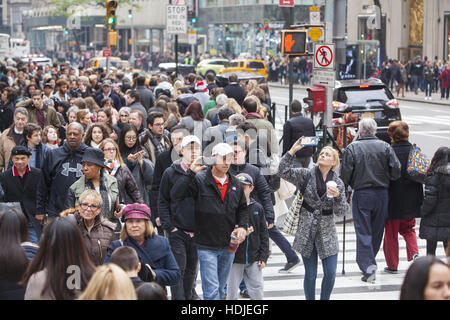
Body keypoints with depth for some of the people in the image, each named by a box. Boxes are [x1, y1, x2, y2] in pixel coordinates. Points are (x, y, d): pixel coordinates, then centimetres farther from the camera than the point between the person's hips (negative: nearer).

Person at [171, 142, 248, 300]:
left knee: (221, 288, 16)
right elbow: (175, 195, -19)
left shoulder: (235, 184, 9)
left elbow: (242, 208, 20)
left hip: (228, 246, 6)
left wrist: (242, 226, 2)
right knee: (212, 289, -9)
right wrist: (191, 173, -25)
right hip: (207, 247, -6)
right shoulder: (200, 180, -9)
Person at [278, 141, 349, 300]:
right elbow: (283, 172, -12)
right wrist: (292, 150, -16)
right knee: (310, 274, 3)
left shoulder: (338, 183, 4)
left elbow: (341, 211, 0)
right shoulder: (307, 175, 1)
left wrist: (337, 196, -19)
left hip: (327, 232, 2)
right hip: (307, 231, -1)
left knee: (331, 273, -1)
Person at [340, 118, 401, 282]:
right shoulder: (385, 147, -2)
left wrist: (353, 184, 11)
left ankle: (368, 266, -10)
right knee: (377, 230, 16)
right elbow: (396, 171, -5)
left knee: (363, 232, 0)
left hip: (361, 194, -2)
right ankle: (369, 261, 29)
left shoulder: (352, 148, -6)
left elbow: (345, 175, -9)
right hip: (382, 194, 2)